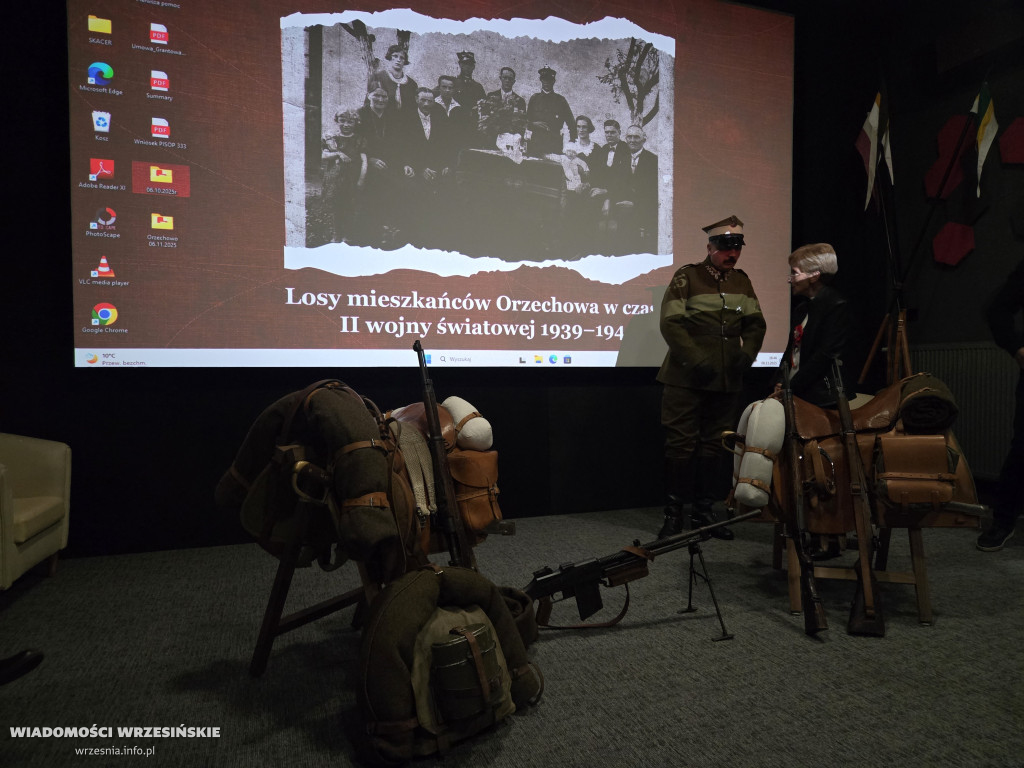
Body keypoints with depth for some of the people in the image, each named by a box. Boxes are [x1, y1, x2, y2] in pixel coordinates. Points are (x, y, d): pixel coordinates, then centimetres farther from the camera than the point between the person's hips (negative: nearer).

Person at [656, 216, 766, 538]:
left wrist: (746, 355, -3)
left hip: (727, 380, 5)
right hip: (686, 378, -5)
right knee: (681, 442, -3)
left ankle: (704, 512, 20)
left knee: (716, 445, 9)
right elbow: (671, 323, -11)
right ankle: (674, 513, 7)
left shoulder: (741, 281, 13)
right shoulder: (687, 276, -4)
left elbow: (755, 324, 15)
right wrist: (696, 361, -17)